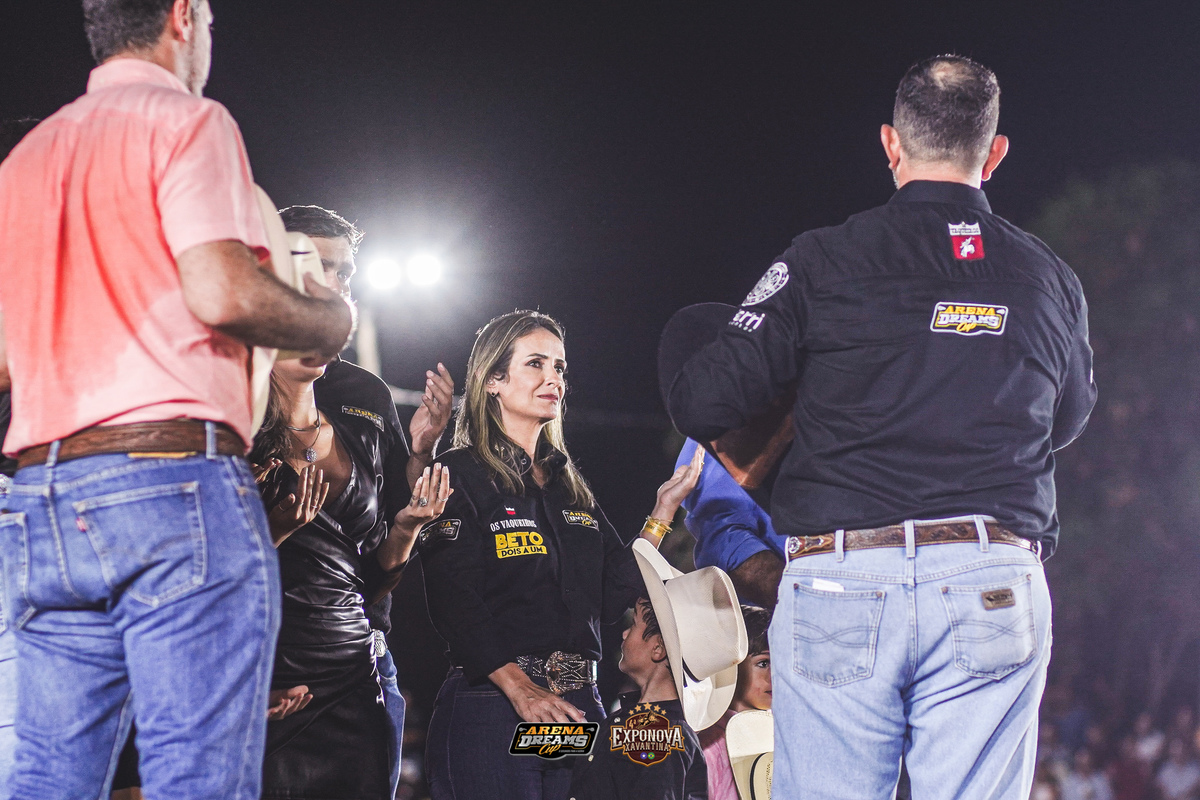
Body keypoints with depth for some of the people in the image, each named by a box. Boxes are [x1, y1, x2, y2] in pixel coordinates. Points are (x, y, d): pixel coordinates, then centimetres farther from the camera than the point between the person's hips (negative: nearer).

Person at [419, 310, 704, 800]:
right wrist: (520, 689, -21)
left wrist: (664, 510, 9)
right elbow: (453, 602, -12)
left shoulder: (568, 484, 19)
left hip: (577, 705, 6)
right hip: (491, 708, -6)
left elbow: (612, 596, 12)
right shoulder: (463, 475, -2)